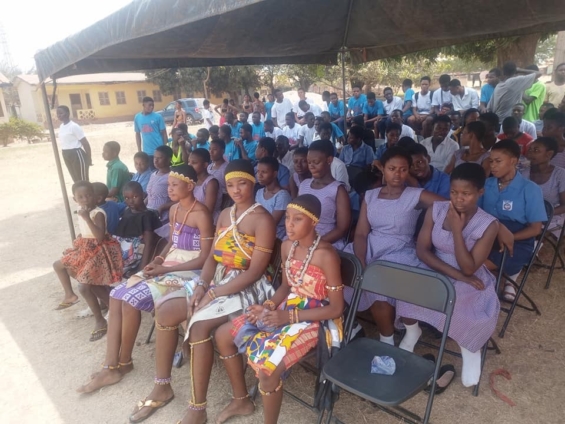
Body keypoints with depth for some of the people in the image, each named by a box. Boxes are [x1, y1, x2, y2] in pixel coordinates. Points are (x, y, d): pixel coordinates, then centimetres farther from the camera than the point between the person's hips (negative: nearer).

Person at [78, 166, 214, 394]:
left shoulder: (201, 215, -16)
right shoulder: (174, 209, 10)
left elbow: (205, 258, -18)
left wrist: (165, 269, -19)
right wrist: (157, 260, -2)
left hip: (188, 271, -9)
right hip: (168, 265, 9)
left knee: (131, 299, -20)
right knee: (117, 296, -7)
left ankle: (124, 363, 3)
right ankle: (110, 367, -3)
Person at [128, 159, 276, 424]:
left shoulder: (263, 220, -14)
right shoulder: (225, 214, 11)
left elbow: (255, 271, -19)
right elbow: (213, 256, 10)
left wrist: (213, 294, -20)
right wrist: (201, 285, -9)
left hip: (248, 288, -8)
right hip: (217, 280, 8)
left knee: (199, 324, -29)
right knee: (165, 309, -6)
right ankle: (162, 387, 10)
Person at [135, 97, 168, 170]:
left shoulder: (158, 117, -5)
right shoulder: (137, 117, 4)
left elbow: (164, 133, -1)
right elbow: (137, 134, 12)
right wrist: (139, 150, 10)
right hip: (147, 152, 3)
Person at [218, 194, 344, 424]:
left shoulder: (326, 256, -23)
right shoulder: (287, 246, 0)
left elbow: (336, 308, -19)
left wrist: (289, 316, -23)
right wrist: (268, 306, -7)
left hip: (313, 320, -8)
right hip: (286, 309, 8)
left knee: (268, 367, -29)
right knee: (223, 334, 5)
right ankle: (241, 399, 24)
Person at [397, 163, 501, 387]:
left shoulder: (488, 224, -15)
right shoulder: (436, 209, -8)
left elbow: (468, 268, -17)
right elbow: (422, 249, -11)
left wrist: (457, 230, -25)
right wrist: (455, 274, -21)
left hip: (469, 280, -2)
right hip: (434, 270, 2)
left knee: (478, 315, -29)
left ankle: (470, 348, 8)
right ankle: (411, 331, 8)